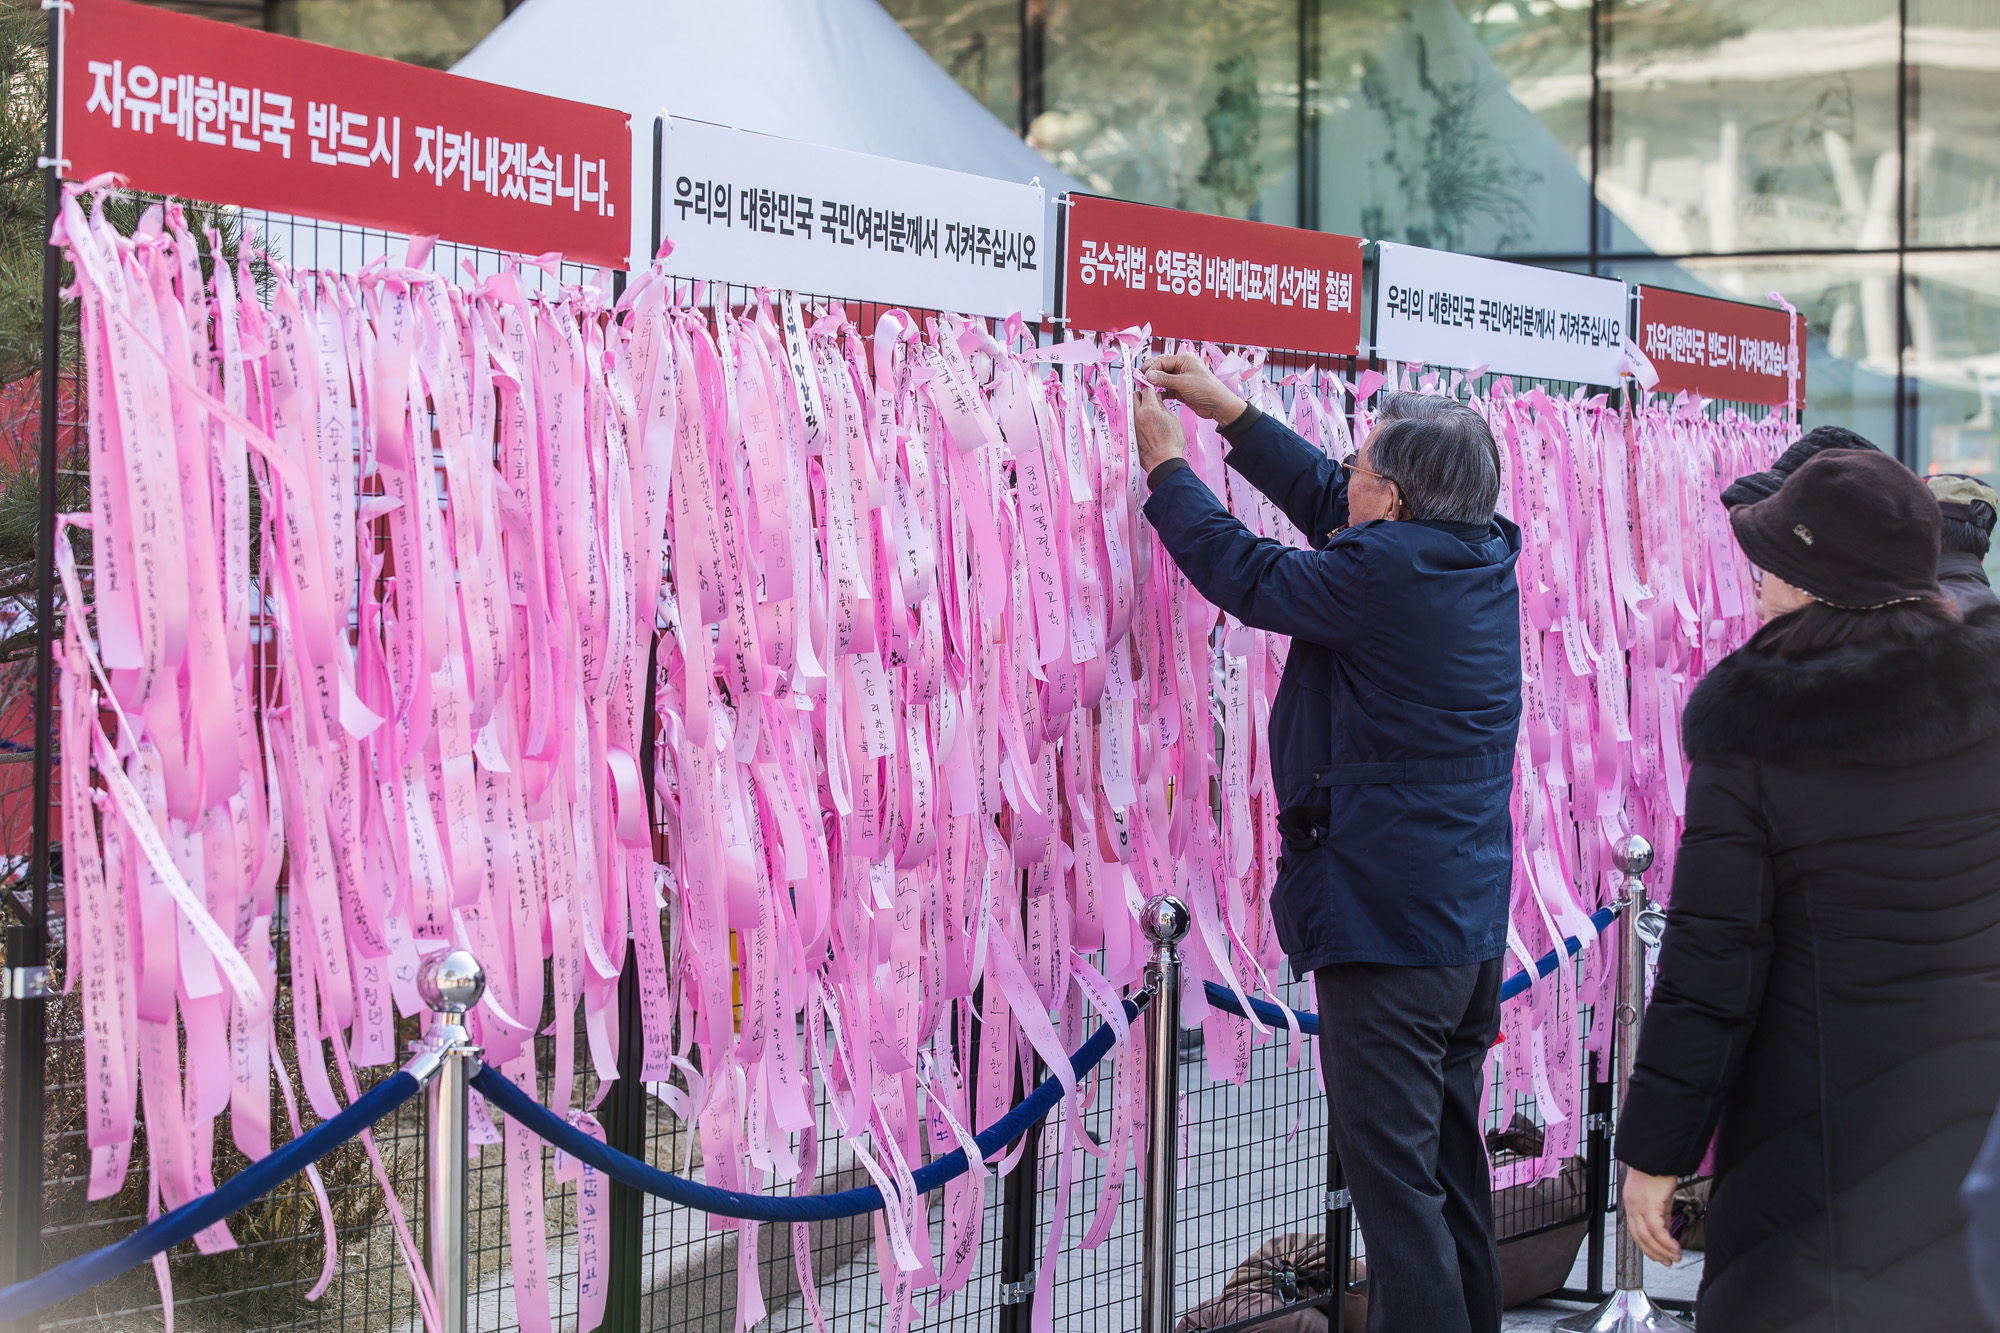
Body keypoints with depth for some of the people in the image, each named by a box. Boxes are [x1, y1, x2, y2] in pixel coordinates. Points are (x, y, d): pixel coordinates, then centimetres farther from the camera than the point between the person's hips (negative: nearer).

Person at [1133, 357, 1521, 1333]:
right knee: (1450, 1164, 18)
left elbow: (1244, 572, -3)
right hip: (1475, 924, 9)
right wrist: (1229, 412, 26)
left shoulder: (1379, 571, -18)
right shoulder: (1482, 554, 8)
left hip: (1386, 923, -9)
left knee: (1394, 1177, -6)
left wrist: (1166, 463, 11)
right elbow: (1326, 502, 21)